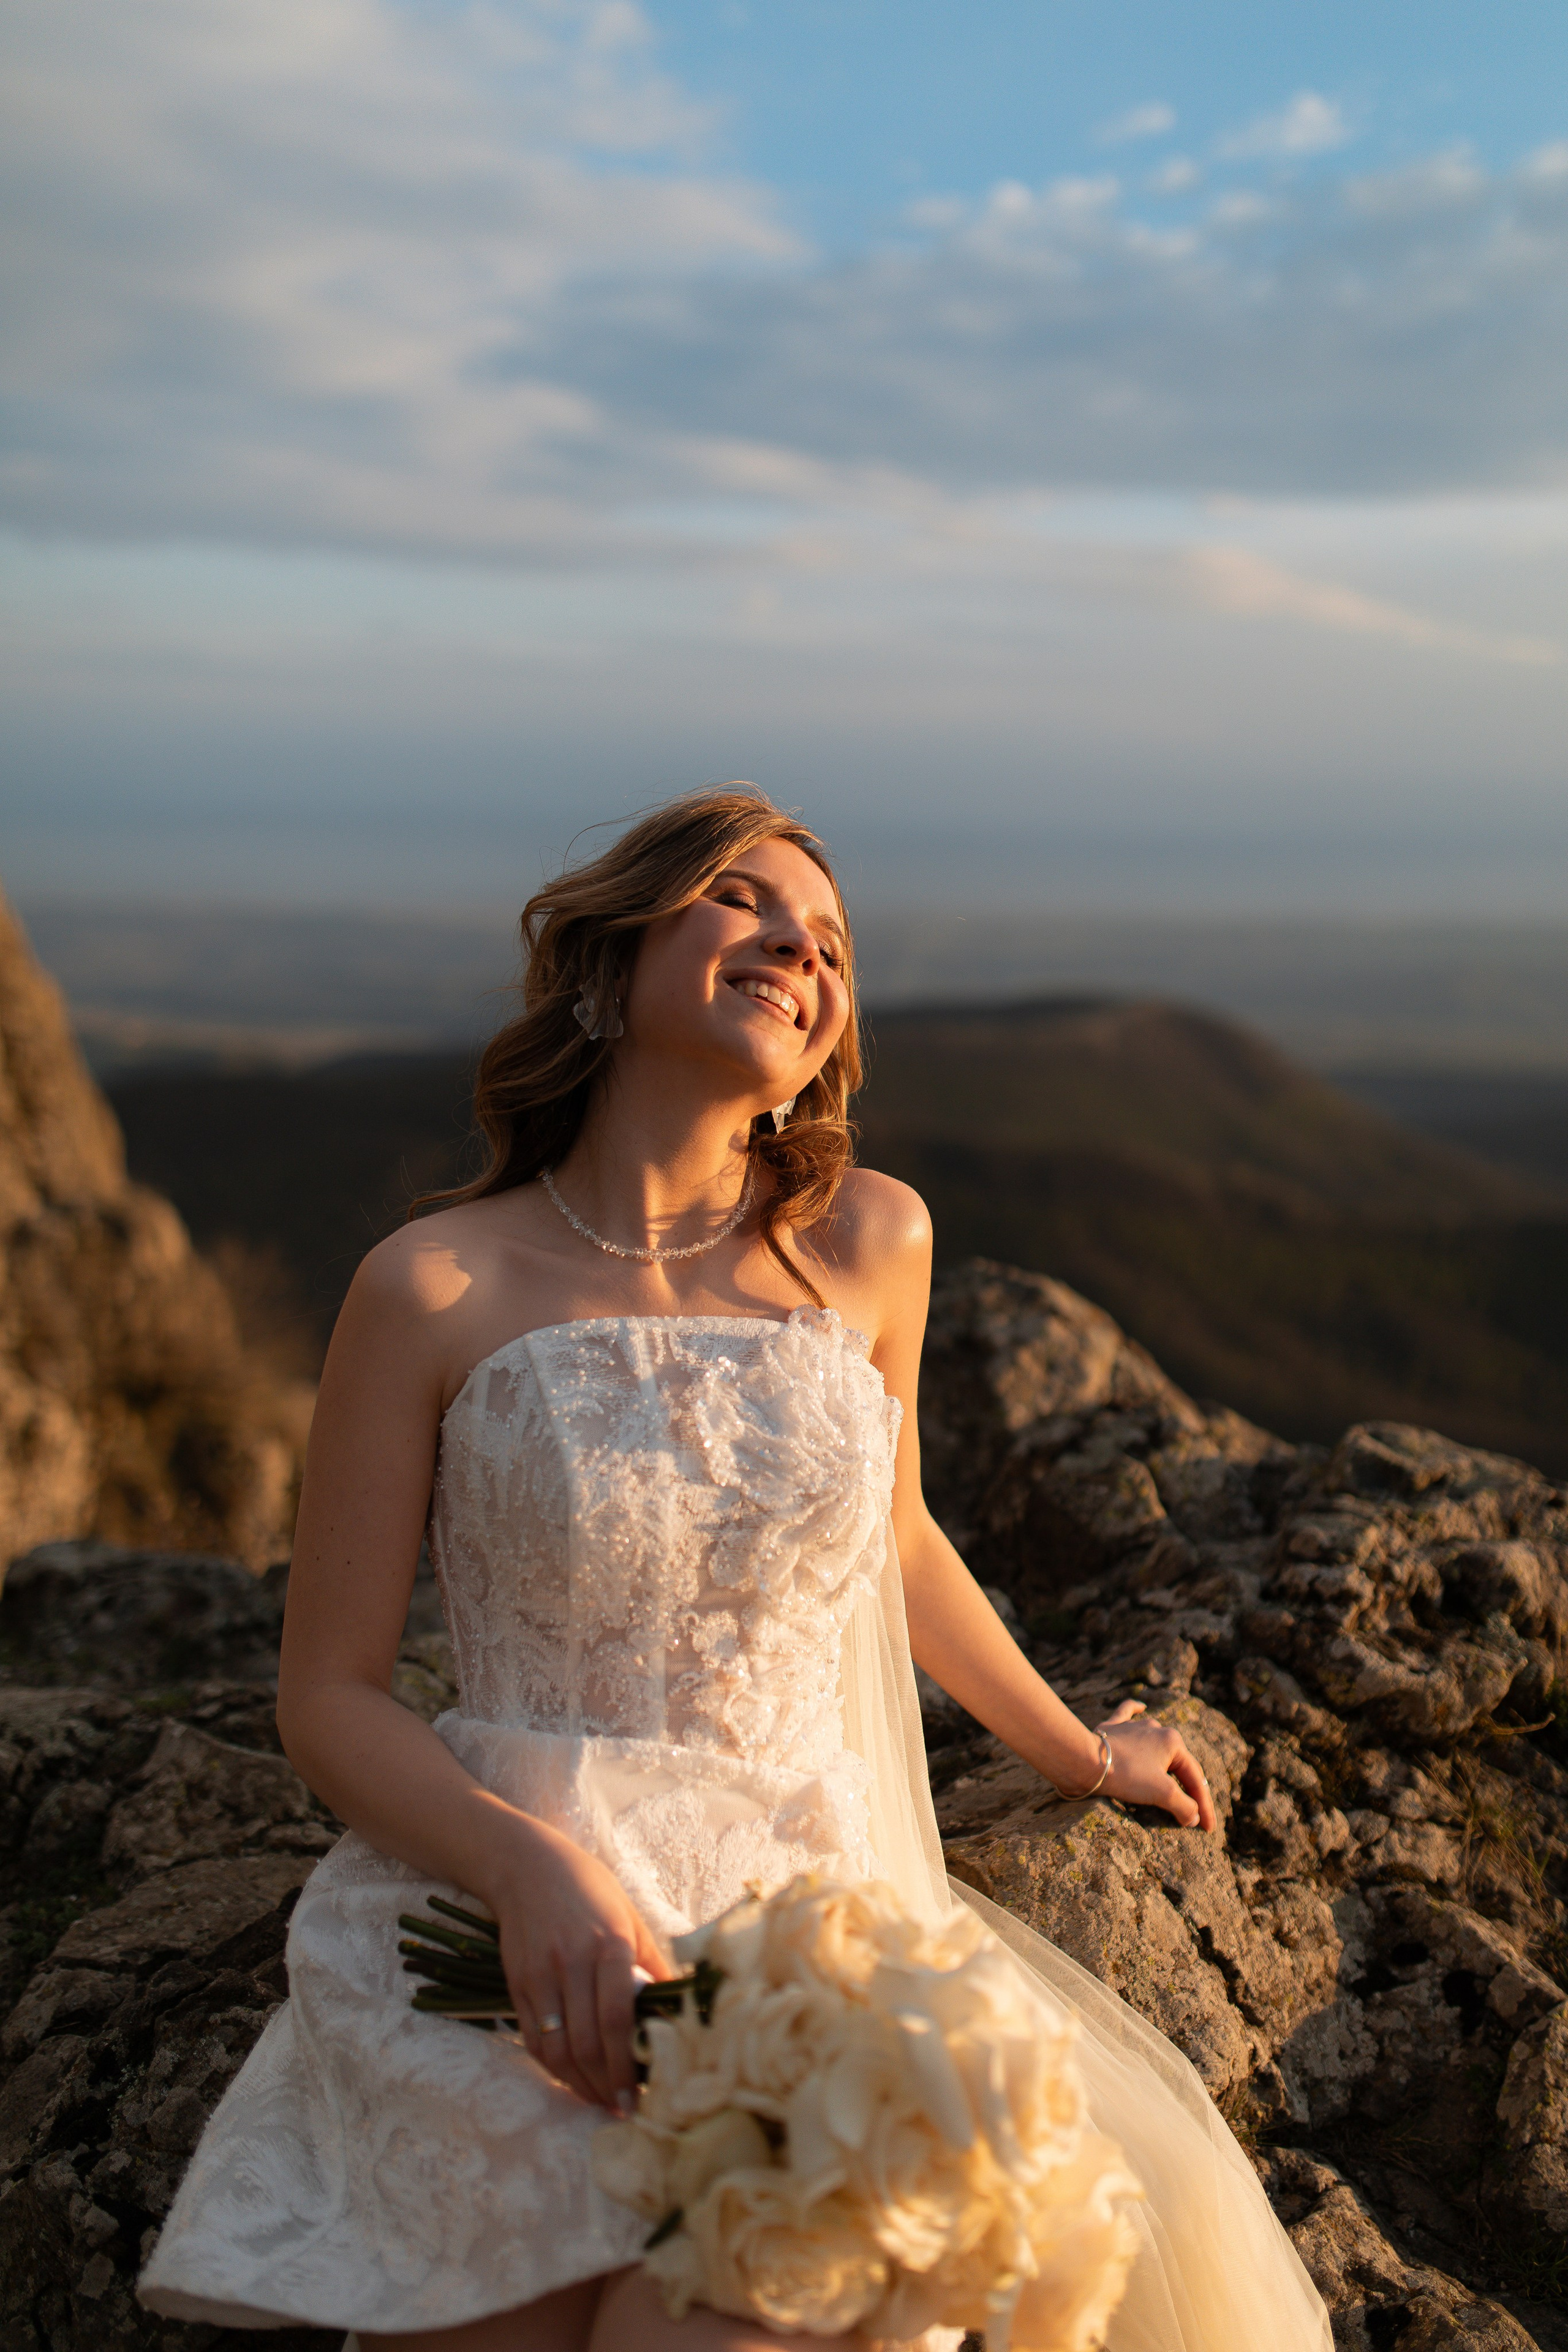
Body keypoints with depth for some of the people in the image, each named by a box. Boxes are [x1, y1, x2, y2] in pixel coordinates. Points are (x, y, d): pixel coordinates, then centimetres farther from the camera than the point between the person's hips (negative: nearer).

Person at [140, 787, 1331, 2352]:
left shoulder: (870, 1242, 6)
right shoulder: (436, 1290, -2)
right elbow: (328, 1698, 1)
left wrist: (1074, 1753, 36)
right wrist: (533, 1869, -17)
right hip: (501, 1920, -3)